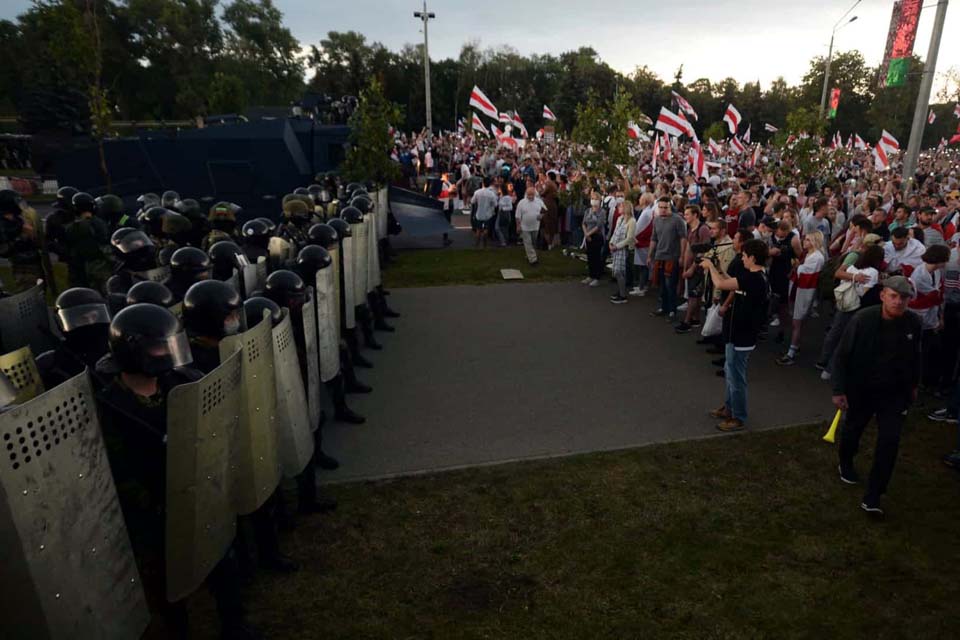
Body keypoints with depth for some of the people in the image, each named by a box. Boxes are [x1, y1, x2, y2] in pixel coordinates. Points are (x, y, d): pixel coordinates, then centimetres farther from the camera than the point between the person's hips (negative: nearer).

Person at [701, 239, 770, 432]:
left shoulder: (753, 279, -26)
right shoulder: (757, 278, 6)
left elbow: (720, 284, -32)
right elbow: (732, 282, 19)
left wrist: (710, 266, -15)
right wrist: (717, 269, 8)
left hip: (740, 338, -10)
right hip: (739, 334, 10)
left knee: (736, 378, 2)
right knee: (730, 373, 23)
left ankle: (738, 418, 16)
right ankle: (729, 407, 38)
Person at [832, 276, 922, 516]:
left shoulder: (913, 323, -11)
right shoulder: (863, 319, -21)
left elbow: (914, 357, 7)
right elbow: (842, 356, -14)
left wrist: (913, 385, 17)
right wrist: (839, 390, -14)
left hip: (895, 393, 2)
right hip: (860, 389, -2)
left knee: (889, 441, -5)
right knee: (852, 429, 19)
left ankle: (873, 496, 5)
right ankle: (846, 465, 49)